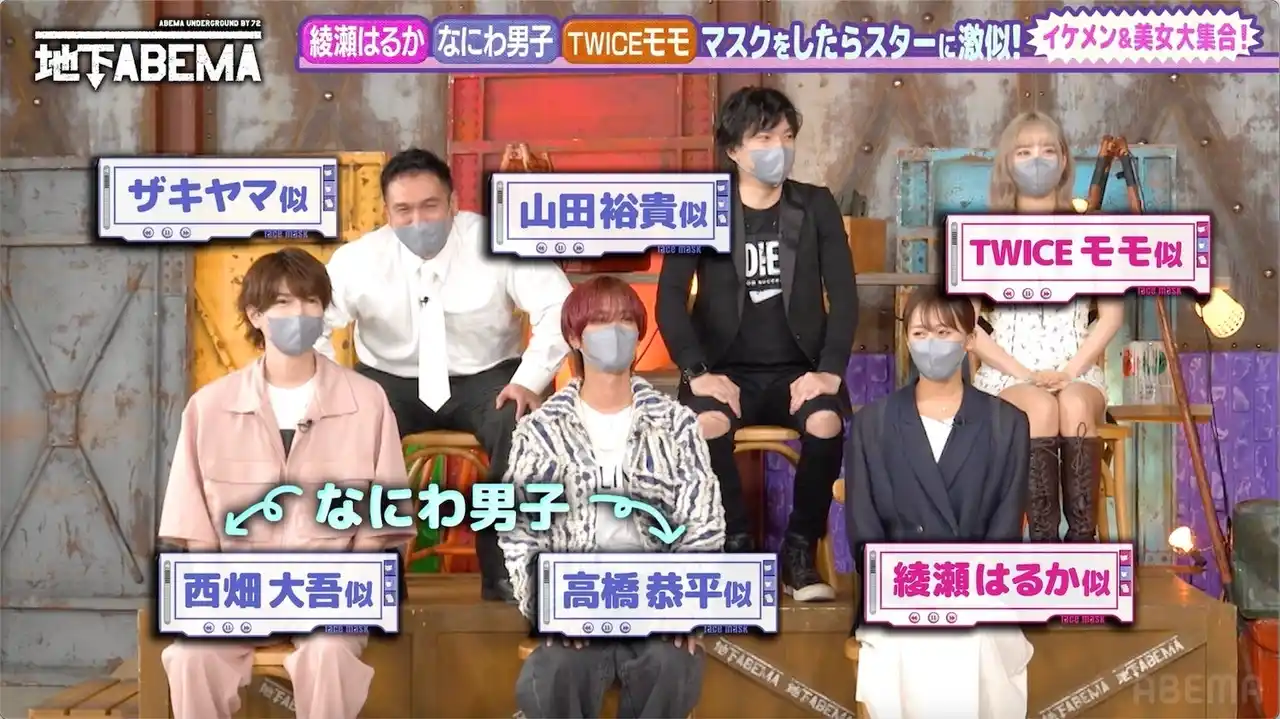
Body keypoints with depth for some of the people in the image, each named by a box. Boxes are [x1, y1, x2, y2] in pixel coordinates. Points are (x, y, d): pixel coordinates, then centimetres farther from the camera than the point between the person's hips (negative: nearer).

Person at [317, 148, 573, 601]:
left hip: (484, 378, -1)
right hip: (391, 379, 1)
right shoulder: (358, 259, -10)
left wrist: (530, 381, -27)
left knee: (523, 428, -31)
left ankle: (504, 567, -15)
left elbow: (559, 309, -16)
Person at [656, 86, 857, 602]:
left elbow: (844, 295, 0)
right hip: (728, 368, -1)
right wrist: (697, 372, -20)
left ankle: (800, 551, -11)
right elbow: (670, 298, -6)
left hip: (798, 367, 1)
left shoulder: (816, 206, 6)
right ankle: (738, 546, -13)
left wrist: (830, 369, -15)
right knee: (706, 423, -35)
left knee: (826, 421, -33)